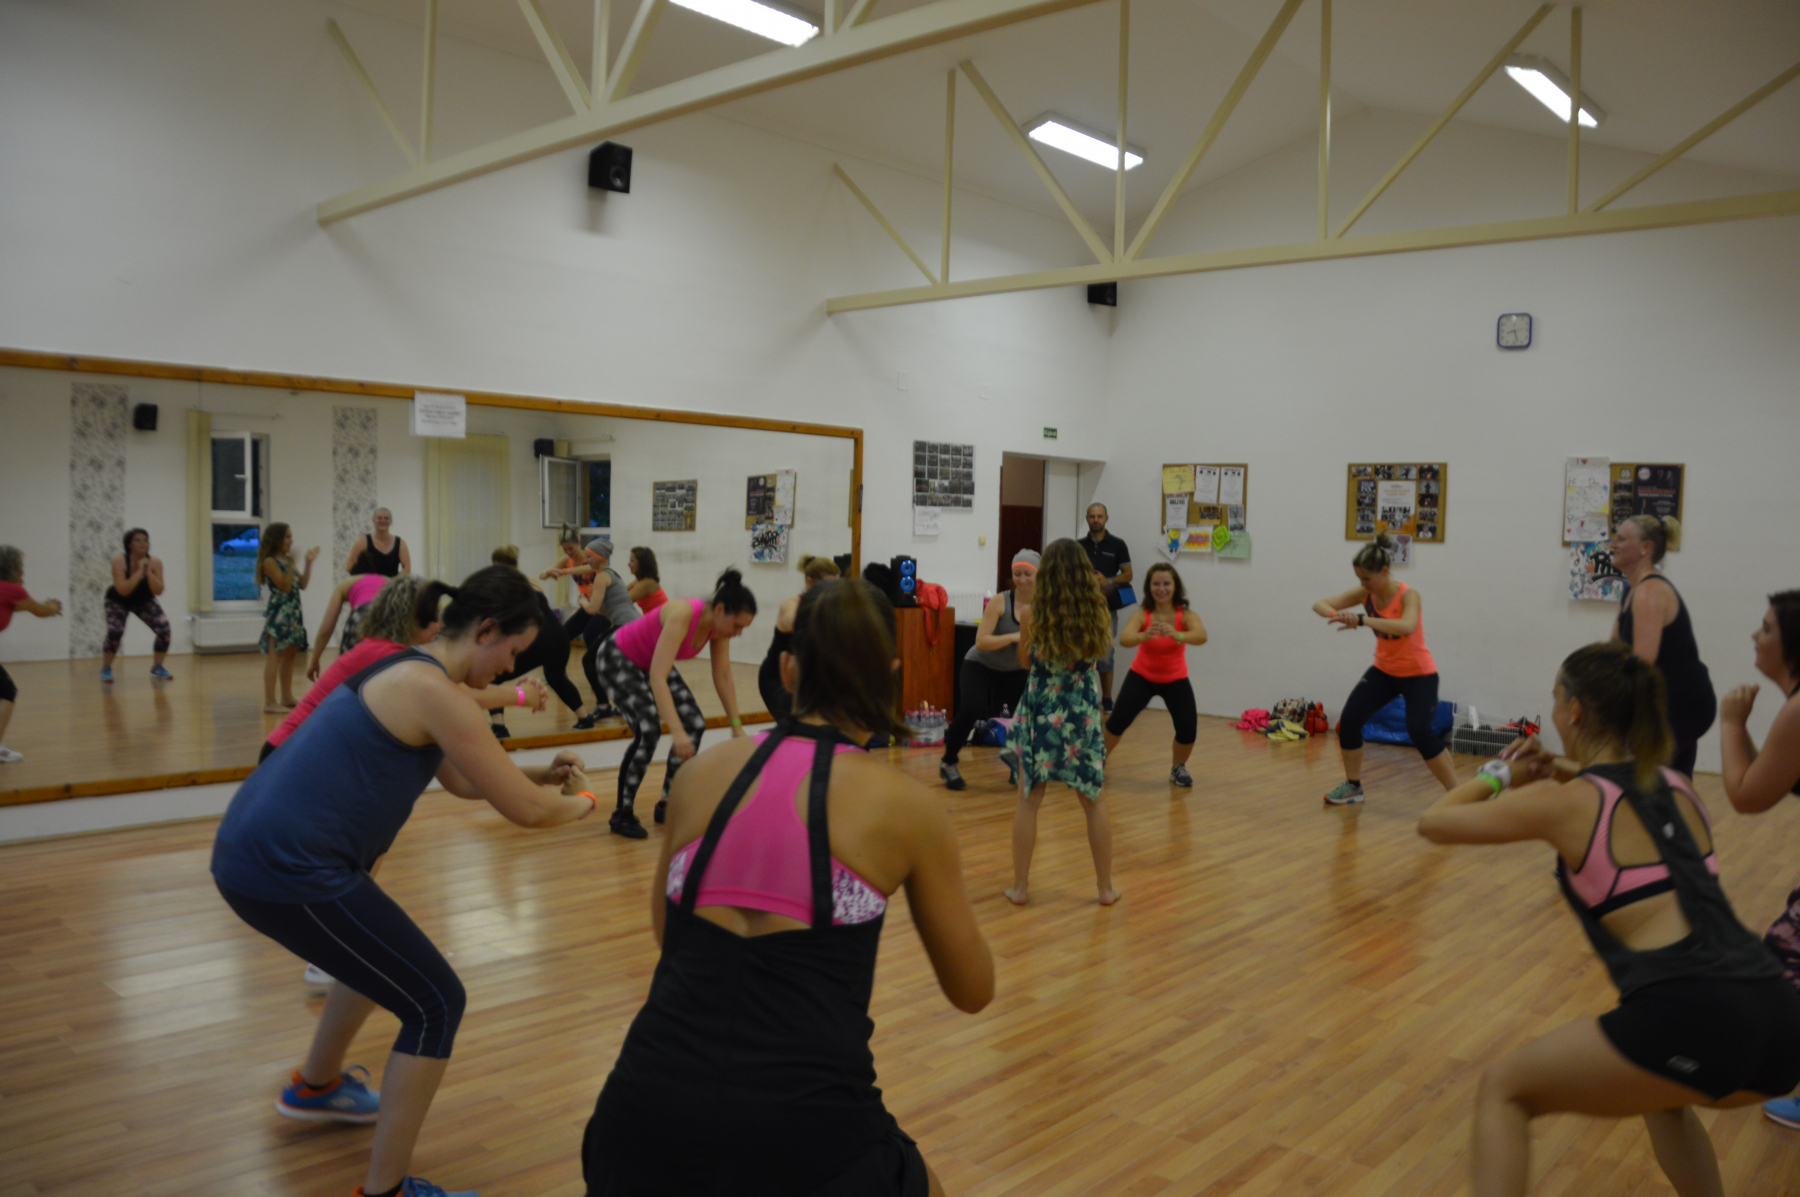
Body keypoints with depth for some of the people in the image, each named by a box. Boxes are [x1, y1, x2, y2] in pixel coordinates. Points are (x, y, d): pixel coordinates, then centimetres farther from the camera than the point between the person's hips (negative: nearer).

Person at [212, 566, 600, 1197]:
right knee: (436, 1004, -1)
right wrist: (579, 801, 5)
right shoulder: (433, 691, -17)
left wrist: (543, 774, 13)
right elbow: (523, 810, -14)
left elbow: (464, 780, 24)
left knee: (384, 955, 31)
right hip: (288, 870, -10)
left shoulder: (406, 669, 13)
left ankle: (315, 1088, 52)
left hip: (254, 849, 10)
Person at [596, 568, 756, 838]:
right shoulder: (682, 616, -38)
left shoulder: (718, 625, -15)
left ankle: (667, 805, 11)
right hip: (619, 660, -8)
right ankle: (622, 814, -9)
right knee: (649, 729, -25)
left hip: (652, 661, 8)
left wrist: (737, 726, -2)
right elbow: (657, 678, -44)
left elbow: (723, 677, -3)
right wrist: (677, 732, -50)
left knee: (695, 724, -3)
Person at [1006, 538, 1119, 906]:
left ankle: (1020, 886, 14)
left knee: (1029, 800, 11)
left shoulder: (1033, 615, -10)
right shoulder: (1096, 613, -7)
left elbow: (1025, 660, 3)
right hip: (1084, 711, 1)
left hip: (1040, 710, -1)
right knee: (1093, 801, 14)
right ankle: (1106, 887, 22)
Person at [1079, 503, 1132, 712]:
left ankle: (1107, 700, 11)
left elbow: (1128, 574, 2)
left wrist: (1108, 581, -16)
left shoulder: (1117, 545, 2)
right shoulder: (1079, 545, 8)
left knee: (1105, 655, 2)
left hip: (1107, 607, -2)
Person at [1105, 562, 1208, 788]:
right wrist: (1145, 635, -61)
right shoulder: (1142, 614, -21)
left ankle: (1178, 768, 17)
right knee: (1118, 721, -13)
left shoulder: (1186, 614, -20)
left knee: (1188, 729, -14)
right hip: (1142, 677, -1)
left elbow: (1201, 636, -40)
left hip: (1176, 680, 1)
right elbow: (1124, 639, -40)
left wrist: (1177, 635, -60)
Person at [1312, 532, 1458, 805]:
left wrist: (1361, 620, -53)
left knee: (1420, 733, -21)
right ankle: (1353, 787, 12)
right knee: (1348, 721, -6)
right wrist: (1335, 614, -35)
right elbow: (1320, 605, -11)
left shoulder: (1408, 596, -24)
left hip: (1418, 674, -5)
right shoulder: (1365, 593, -9)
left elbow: (1407, 627, -46)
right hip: (1383, 671, 6)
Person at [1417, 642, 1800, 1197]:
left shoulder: (1564, 802, 0)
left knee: (1503, 1090, 11)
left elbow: (1433, 822, 9)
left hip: (1691, 1020, -7)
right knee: (1660, 1092, 39)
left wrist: (1498, 776, 25)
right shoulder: (1678, 787, 18)